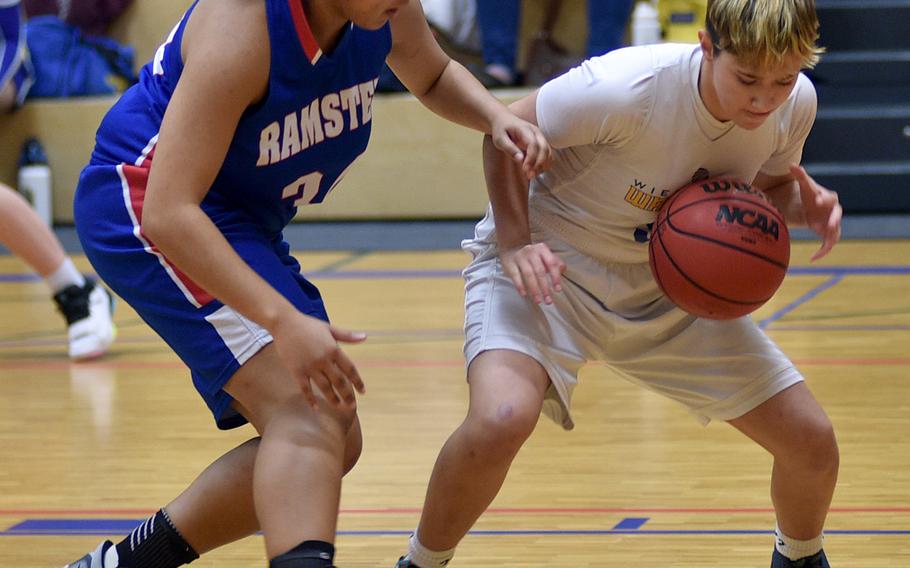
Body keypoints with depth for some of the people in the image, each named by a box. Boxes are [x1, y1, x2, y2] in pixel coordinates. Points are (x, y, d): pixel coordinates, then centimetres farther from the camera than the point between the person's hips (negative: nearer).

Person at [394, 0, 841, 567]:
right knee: (501, 418, -35)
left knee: (812, 440, -3)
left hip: (667, 286, 5)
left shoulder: (796, 105, -15)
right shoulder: (624, 88, -32)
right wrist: (514, 244, -30)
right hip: (549, 268, -5)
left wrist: (805, 206, -17)